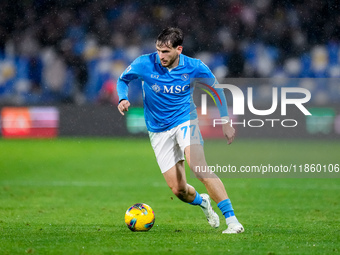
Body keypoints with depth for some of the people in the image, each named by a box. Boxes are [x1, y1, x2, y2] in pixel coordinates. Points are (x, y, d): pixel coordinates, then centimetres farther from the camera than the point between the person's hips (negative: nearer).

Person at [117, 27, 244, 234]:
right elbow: (123, 80, 6)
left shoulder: (194, 68, -12)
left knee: (199, 167, -28)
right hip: (158, 130, 2)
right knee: (179, 190, -1)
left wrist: (226, 122, 5)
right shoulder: (145, 64, -13)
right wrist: (123, 99, -15)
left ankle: (232, 220, -26)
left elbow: (216, 89, 6)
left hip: (185, 121, -2)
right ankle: (202, 201, 36)